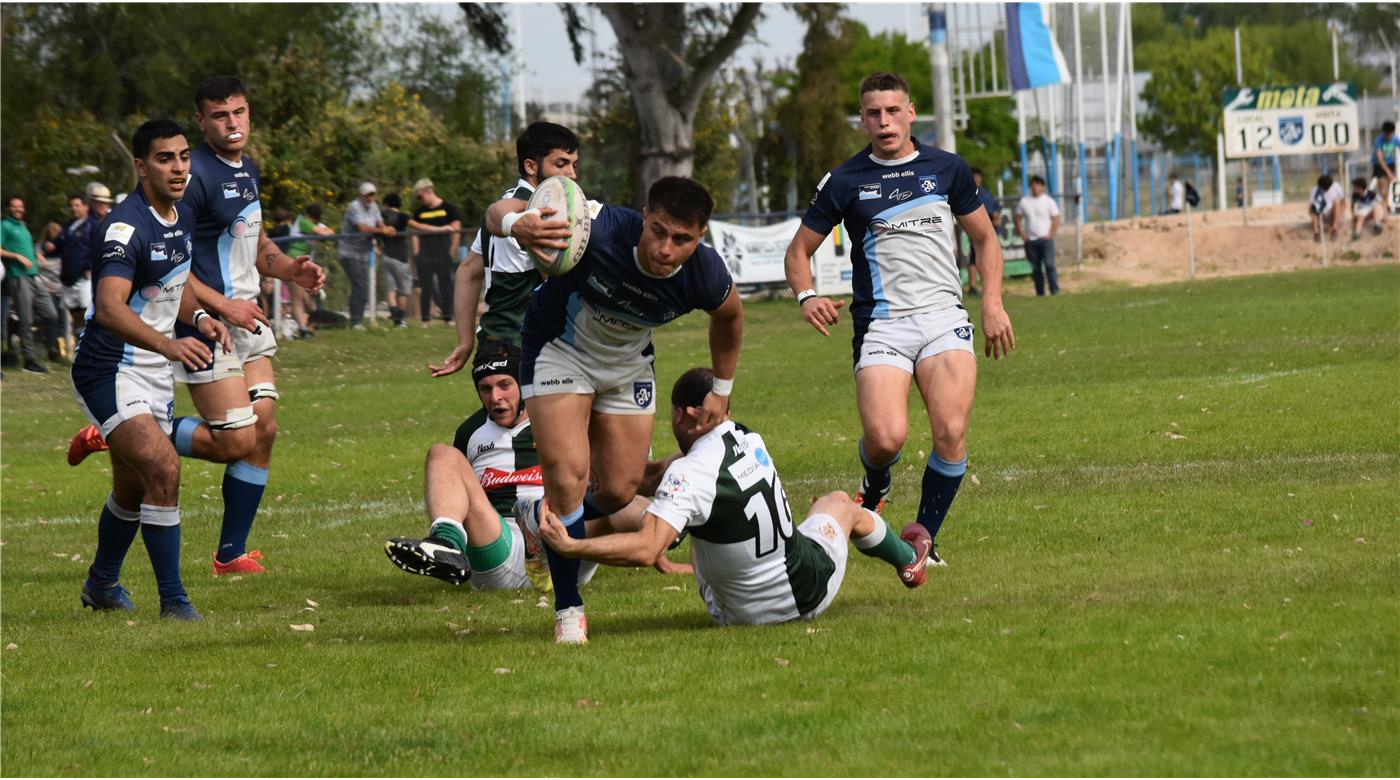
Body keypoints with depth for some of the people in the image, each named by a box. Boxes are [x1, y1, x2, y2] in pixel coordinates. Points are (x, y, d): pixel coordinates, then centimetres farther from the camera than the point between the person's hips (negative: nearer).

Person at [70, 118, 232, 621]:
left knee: (133, 488, 20)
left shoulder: (183, 216, 6)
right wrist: (168, 344, -51)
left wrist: (199, 317, 2)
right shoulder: (125, 228, -24)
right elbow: (109, 309, -37)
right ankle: (172, 600, -17)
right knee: (164, 468, -23)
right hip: (109, 374, -9)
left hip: (154, 373, 9)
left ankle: (101, 584, 42)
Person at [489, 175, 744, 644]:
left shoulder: (706, 276, -26)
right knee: (567, 474, -17)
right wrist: (515, 224, -63)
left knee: (619, 492, 3)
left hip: (628, 362, 4)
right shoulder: (599, 231, -38)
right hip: (560, 349, -4)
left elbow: (729, 316, 0)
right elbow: (500, 212, -37)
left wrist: (721, 391, 8)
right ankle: (568, 610, -4)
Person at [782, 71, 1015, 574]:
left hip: (944, 318, 2)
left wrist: (992, 301, 7)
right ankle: (874, 488, 16)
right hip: (881, 325, -2)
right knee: (885, 438, -21)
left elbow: (984, 237, 21)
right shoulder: (845, 182, 5)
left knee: (951, 434, -17)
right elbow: (799, 250, 12)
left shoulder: (947, 169, 10)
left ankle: (924, 537, 2)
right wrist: (806, 296, -8)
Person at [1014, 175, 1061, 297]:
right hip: (1030, 240, 3)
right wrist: (1022, 235, 3)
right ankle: (1040, 294, 8)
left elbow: (1056, 220, 1)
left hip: (1045, 239, -3)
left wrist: (1050, 235, -9)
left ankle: (1055, 291, -15)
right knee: (1035, 269, 3)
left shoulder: (1049, 201, 3)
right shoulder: (1024, 202, 11)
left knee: (1049, 265, -14)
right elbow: (1018, 219, 14)